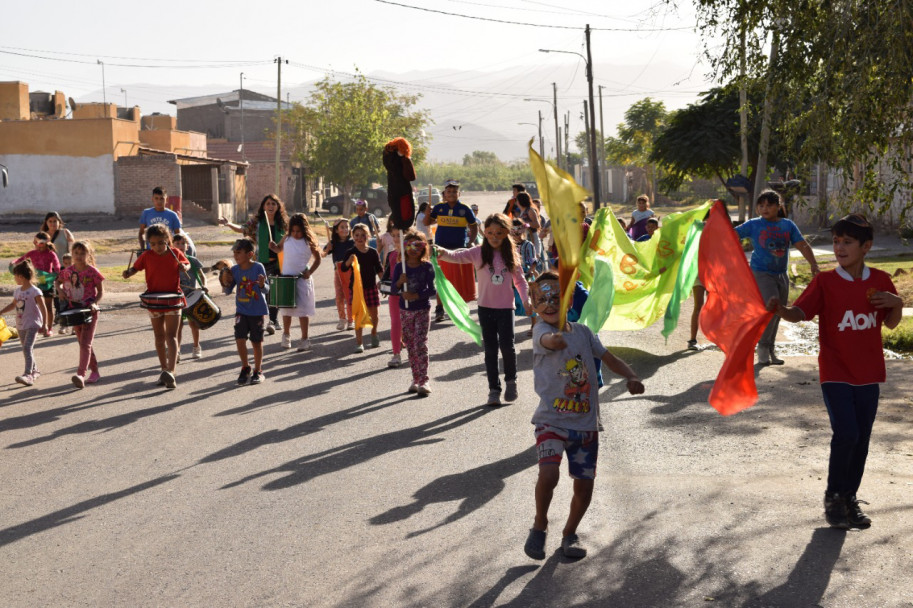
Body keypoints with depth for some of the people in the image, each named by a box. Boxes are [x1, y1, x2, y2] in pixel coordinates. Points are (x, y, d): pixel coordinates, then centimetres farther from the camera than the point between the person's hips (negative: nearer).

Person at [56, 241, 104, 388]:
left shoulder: (92, 271, -10)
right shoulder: (68, 271, 2)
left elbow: (101, 291, -3)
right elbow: (59, 281, 20)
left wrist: (94, 303, -19)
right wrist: (60, 290, -2)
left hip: (90, 311, -5)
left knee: (85, 343, -15)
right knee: (84, 343, 13)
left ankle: (81, 374, -25)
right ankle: (94, 372, 26)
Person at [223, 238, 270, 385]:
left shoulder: (258, 267, -14)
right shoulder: (234, 270, -3)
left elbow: (266, 290, -15)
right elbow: (228, 292, 2)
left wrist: (262, 285, -36)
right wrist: (226, 283, -18)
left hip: (257, 311, -3)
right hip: (241, 310, 3)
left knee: (257, 341, 7)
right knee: (240, 339, -6)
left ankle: (258, 371, 24)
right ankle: (245, 368, 16)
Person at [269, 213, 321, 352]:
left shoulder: (309, 241, -7)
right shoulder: (287, 238, 1)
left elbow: (317, 259, 2)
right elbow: (279, 249, 20)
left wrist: (310, 272, -11)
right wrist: (274, 247, -4)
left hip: (302, 279, -3)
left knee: (302, 309, -1)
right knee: (286, 309, 12)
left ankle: (305, 339, 7)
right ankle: (286, 335, 30)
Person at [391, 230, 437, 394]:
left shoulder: (427, 267, -6)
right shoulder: (399, 267, 0)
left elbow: (431, 290, -11)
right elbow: (393, 290, -2)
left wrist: (416, 296, -23)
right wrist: (400, 282, -23)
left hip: (422, 310, -3)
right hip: (405, 311, 3)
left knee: (420, 344, -11)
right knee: (410, 345, 8)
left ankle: (423, 381, -10)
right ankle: (416, 379, 17)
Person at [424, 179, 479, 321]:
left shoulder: (465, 209, 1)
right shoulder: (439, 208, 5)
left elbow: (474, 227, 8)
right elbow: (427, 223, 9)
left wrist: (471, 242, -3)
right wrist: (428, 212, -10)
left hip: (459, 248, -1)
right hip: (441, 249, 1)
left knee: (460, 280, 3)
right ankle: (439, 309, 7)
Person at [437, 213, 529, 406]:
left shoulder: (511, 254, 2)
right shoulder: (479, 253, -4)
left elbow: (520, 280, 9)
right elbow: (458, 256, -18)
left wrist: (526, 299, -3)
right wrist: (443, 253, -38)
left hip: (506, 307, 0)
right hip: (486, 308, 0)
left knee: (507, 346, -7)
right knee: (490, 349, 6)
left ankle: (511, 380, 20)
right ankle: (494, 389, 17)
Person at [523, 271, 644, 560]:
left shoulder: (582, 332, 7)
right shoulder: (540, 331, -10)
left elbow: (608, 357, 10)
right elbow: (547, 340, -34)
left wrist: (630, 376, -9)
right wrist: (555, 339, -58)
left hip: (586, 423, 5)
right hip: (552, 420, -4)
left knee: (584, 484, 6)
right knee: (548, 474, -24)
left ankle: (570, 532, 33)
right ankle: (540, 526, 4)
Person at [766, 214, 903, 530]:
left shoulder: (881, 280, 3)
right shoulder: (825, 281, -7)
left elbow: (891, 324, 12)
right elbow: (801, 312, -18)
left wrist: (897, 304, -9)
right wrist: (781, 310, -39)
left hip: (868, 374, 4)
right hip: (836, 373, -4)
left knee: (861, 438, 8)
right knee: (846, 434, -13)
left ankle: (850, 498, 23)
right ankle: (833, 498, 6)